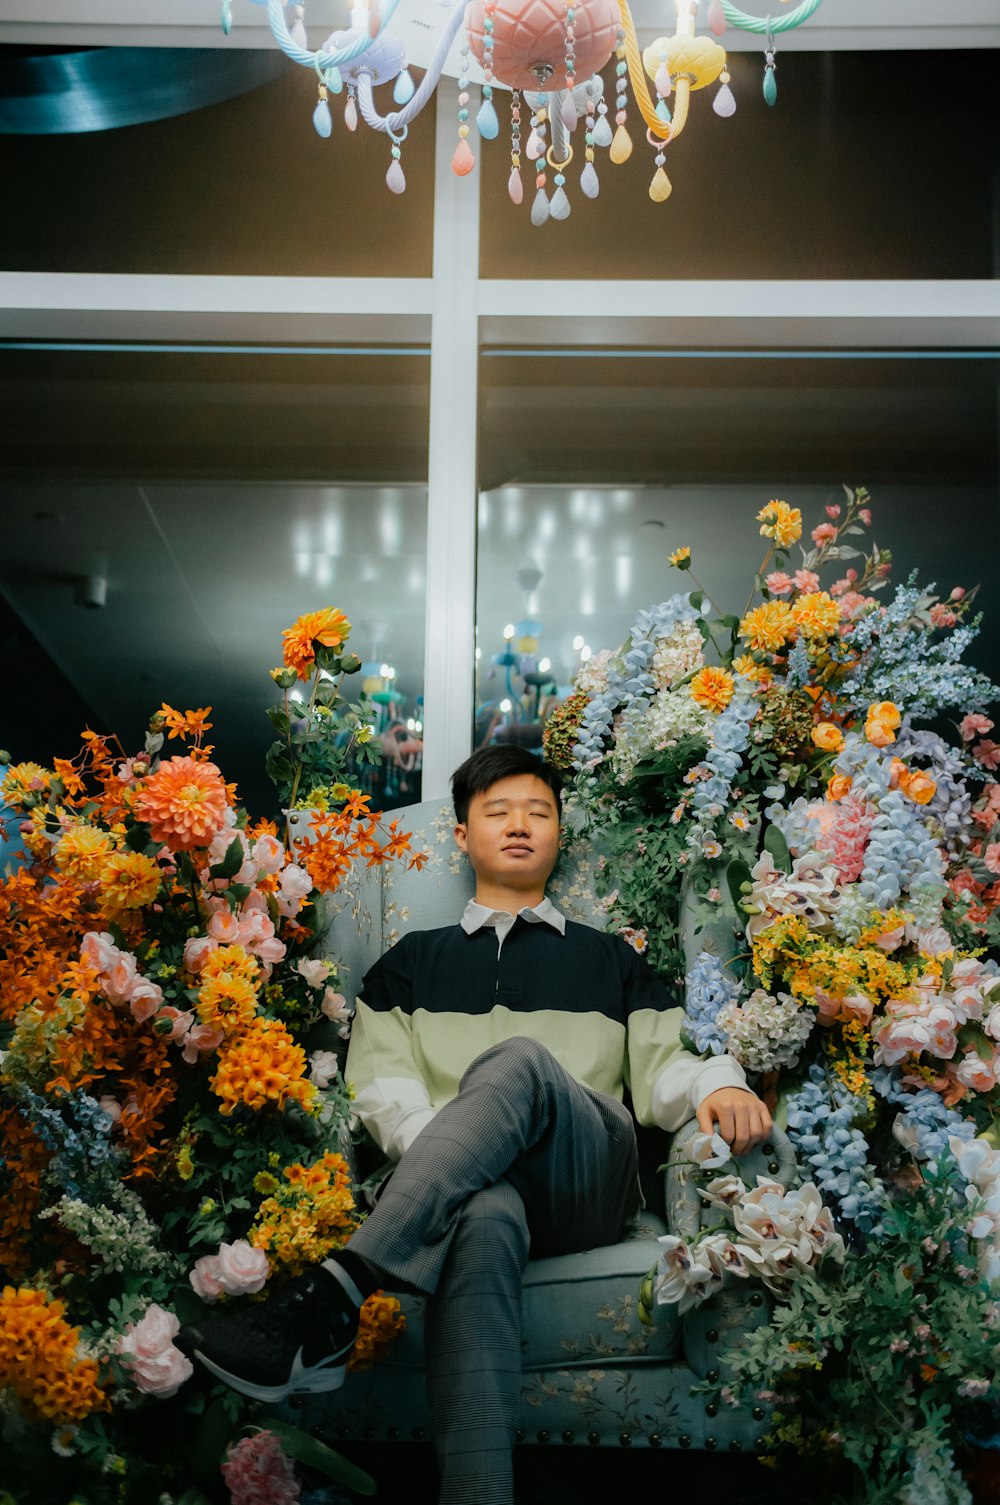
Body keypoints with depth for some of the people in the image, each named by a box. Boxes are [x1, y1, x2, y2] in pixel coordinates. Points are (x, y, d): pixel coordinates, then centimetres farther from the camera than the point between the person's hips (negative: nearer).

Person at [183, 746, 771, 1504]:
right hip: (465, 1187, 0)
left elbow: (660, 1067, 15)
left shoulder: (610, 959, 29)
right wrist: (438, 1148, -9)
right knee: (484, 1215, -42)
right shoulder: (413, 962, 28)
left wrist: (717, 1083, -10)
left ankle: (333, 1297, -48)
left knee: (517, 1061, -36)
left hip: (585, 1187, 0)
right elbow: (379, 1081, 13)